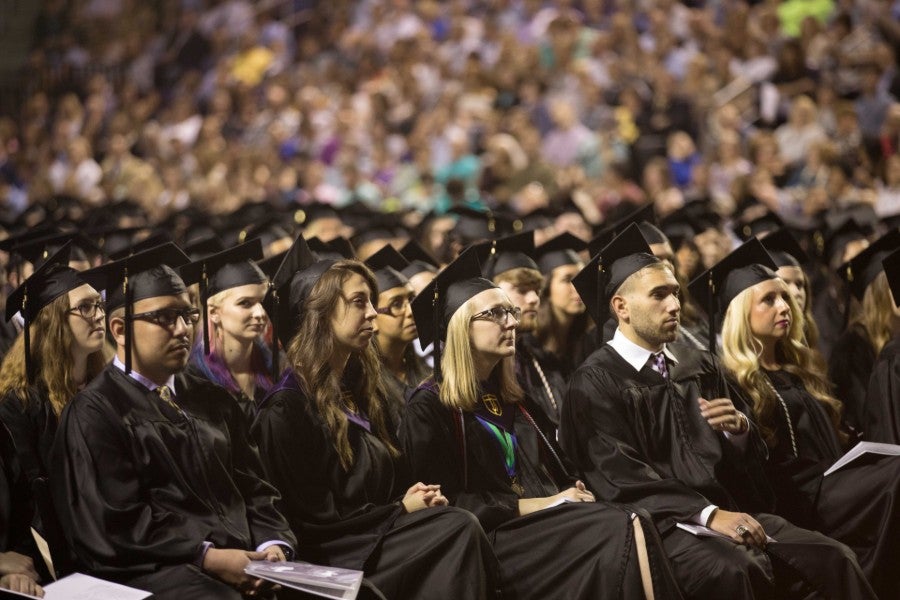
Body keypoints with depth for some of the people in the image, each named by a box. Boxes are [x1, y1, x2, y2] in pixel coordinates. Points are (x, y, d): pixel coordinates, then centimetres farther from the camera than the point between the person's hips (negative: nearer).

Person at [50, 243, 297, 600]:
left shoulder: (212, 401, 22)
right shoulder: (94, 413, 1)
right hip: (151, 571, -6)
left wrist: (271, 544, -4)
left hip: (247, 558, 6)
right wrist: (207, 556, -16)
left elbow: (253, 489, 17)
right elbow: (117, 522, -8)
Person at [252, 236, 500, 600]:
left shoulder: (361, 386, 16)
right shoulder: (287, 409, -10)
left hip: (381, 534, 7)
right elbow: (313, 520, -11)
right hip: (336, 556, -7)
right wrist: (401, 510, -6)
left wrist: (418, 498, 0)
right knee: (461, 530, -26)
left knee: (460, 527, -23)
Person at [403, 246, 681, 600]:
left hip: (549, 525, 7)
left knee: (633, 528, -25)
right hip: (493, 539, -7)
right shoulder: (429, 408, -1)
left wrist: (575, 493, -1)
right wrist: (536, 505, -13)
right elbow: (449, 504, -10)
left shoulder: (513, 399, 22)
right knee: (622, 534, -29)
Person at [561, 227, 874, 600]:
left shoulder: (700, 365, 17)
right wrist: (709, 514, -21)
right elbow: (622, 477, -12)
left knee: (833, 558, -18)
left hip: (730, 509, 6)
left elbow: (751, 455, 19)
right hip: (660, 522, -6)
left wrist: (739, 427, -6)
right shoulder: (596, 383, -3)